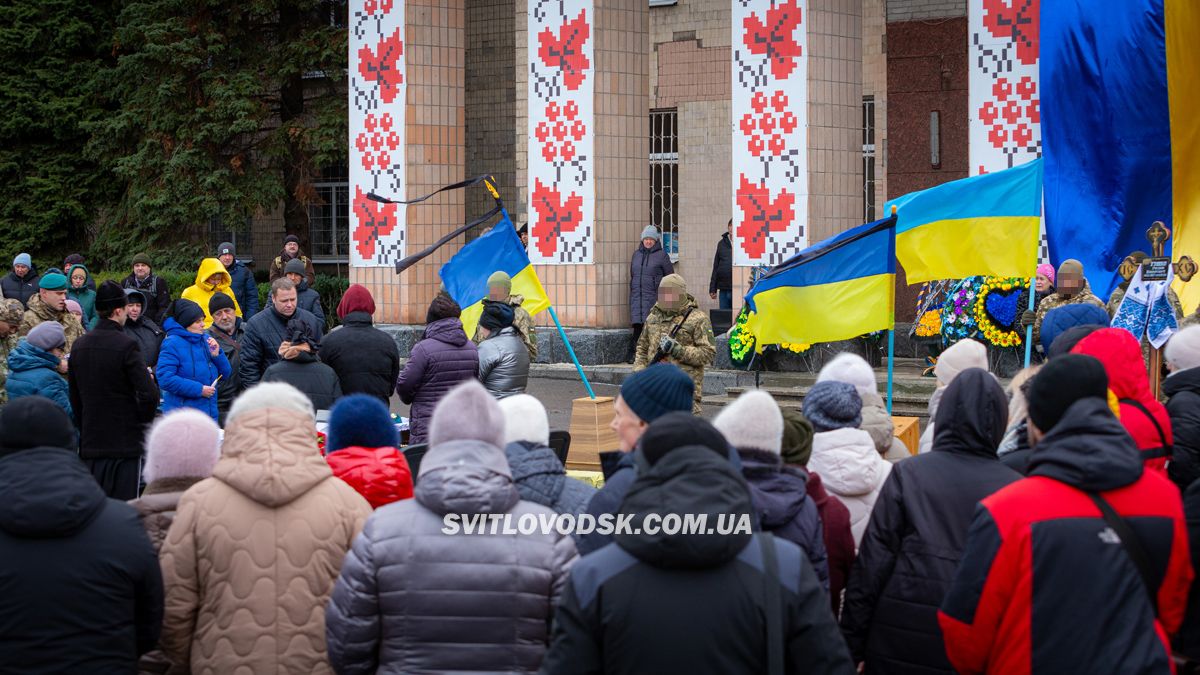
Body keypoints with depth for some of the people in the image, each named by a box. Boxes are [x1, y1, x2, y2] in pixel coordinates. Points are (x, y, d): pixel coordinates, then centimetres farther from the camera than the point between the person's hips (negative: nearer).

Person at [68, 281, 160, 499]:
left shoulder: (79, 345, 7)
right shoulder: (126, 345, -13)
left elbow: (74, 395, 14)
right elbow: (149, 394, -19)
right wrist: (143, 423, -2)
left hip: (90, 442, 6)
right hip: (125, 439, -6)